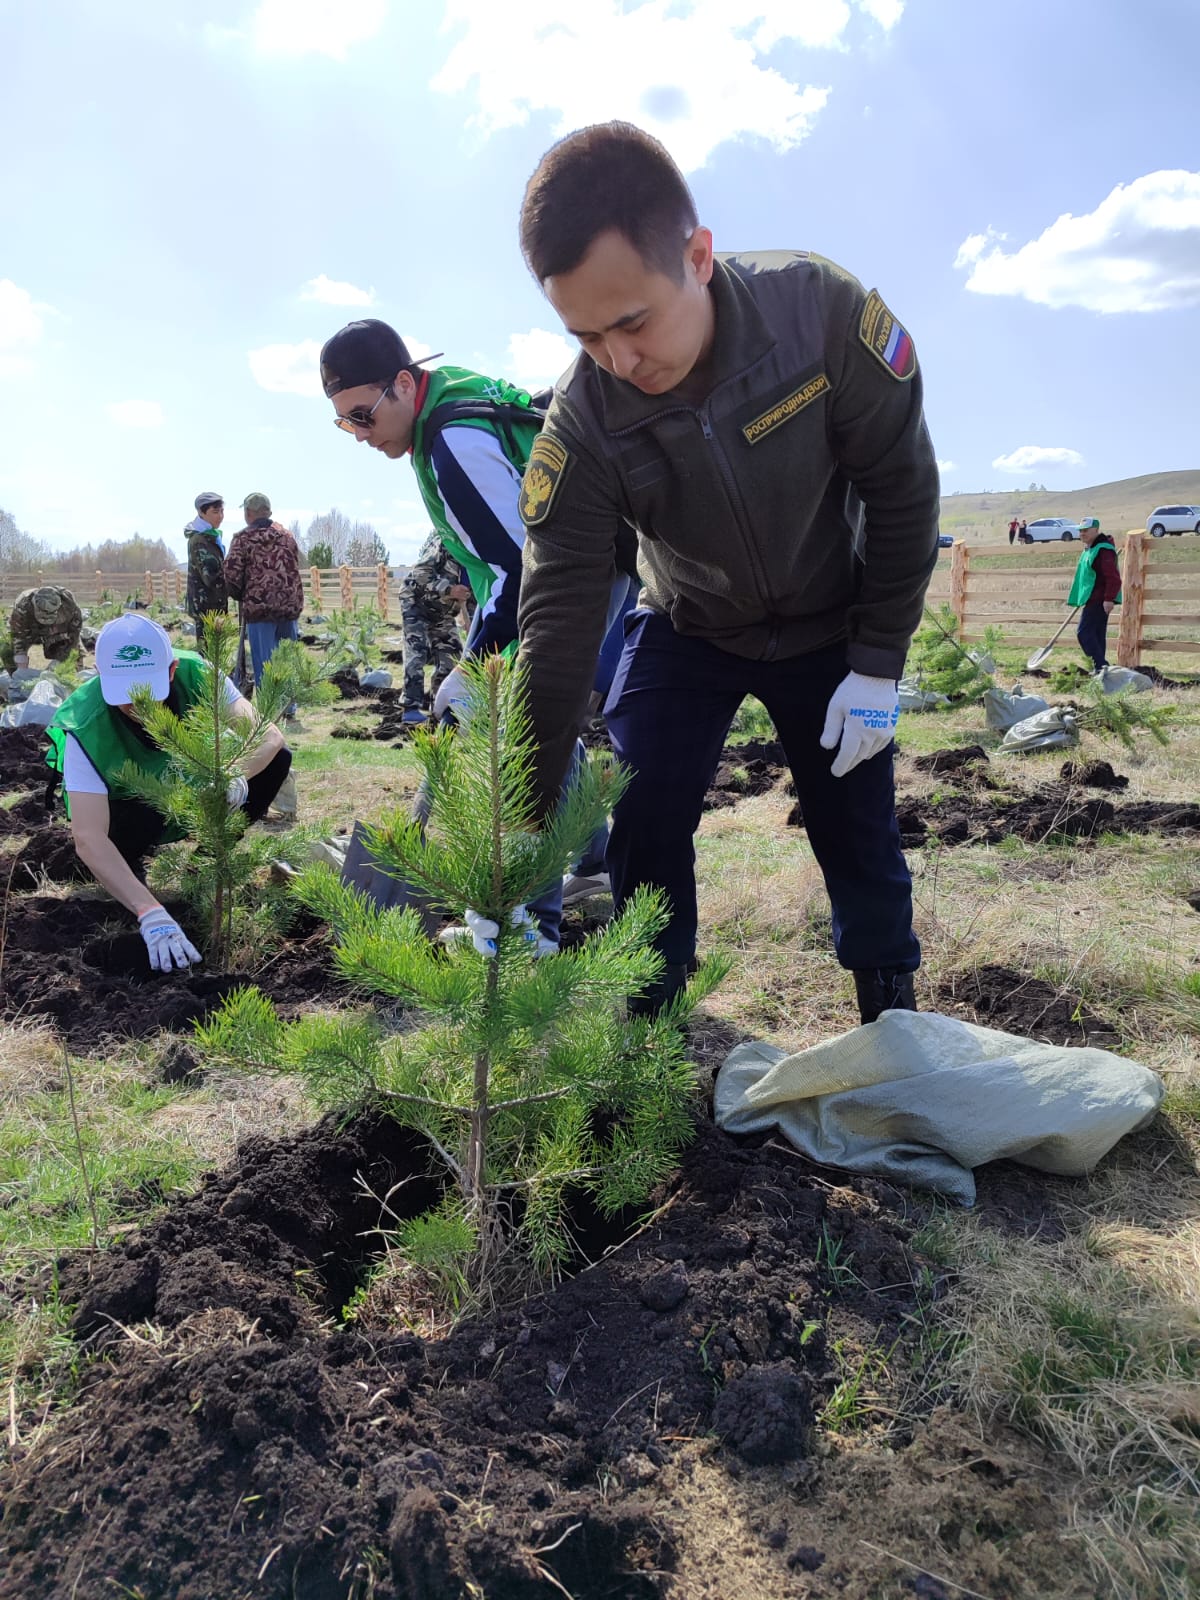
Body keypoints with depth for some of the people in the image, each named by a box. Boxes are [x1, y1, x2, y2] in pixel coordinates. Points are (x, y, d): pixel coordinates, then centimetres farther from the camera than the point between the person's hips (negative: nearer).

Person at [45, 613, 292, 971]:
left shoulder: (196, 675, -30)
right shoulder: (86, 727, -37)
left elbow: (269, 735, -28)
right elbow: (88, 840, -42)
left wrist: (236, 776, -51)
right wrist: (151, 914, -53)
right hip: (129, 808, -3)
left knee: (276, 759, -18)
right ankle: (130, 863, 2)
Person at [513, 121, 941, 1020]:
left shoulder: (822, 311, -28)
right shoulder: (582, 424, -26)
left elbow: (903, 486, -15)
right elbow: (560, 618, -25)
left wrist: (879, 665, -14)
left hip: (833, 626, 0)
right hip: (688, 632, 1)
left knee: (859, 836, 2)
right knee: (643, 828, -8)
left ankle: (894, 1015, 26)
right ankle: (649, 1022, 14)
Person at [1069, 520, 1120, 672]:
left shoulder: (1103, 550, -15)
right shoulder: (1088, 549, 17)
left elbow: (1113, 577, -22)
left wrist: (1109, 599, -26)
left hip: (1098, 600, -11)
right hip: (1093, 600, 11)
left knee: (1084, 632, -14)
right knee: (1097, 635, 12)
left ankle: (1101, 666, -16)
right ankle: (1100, 668, 16)